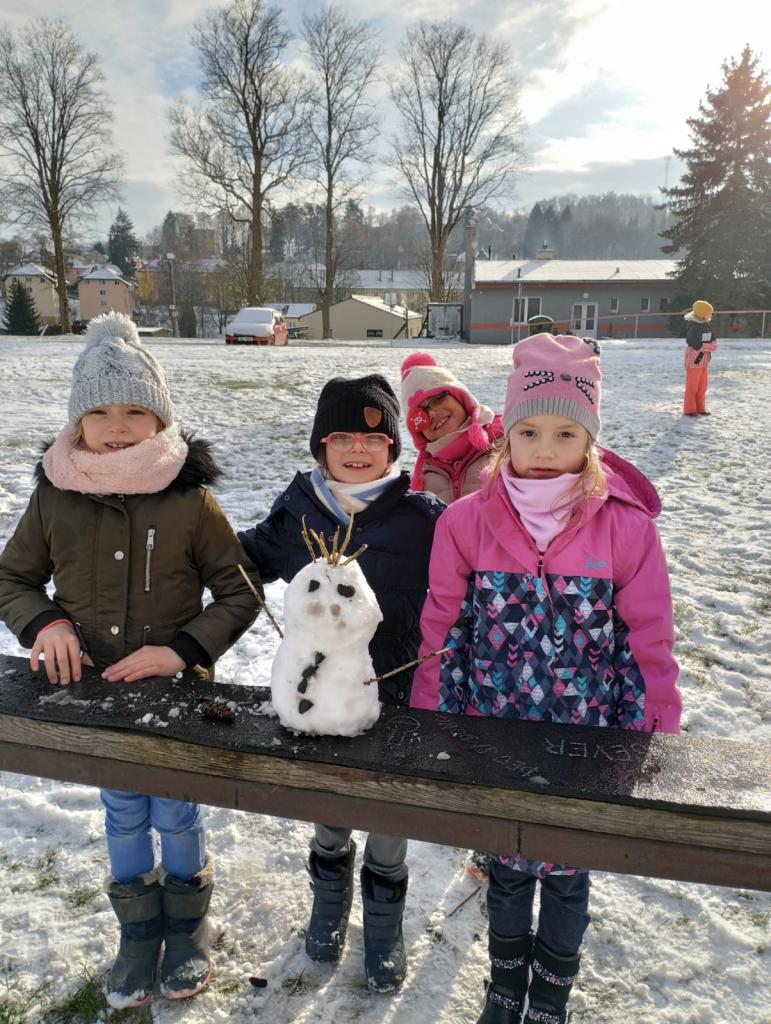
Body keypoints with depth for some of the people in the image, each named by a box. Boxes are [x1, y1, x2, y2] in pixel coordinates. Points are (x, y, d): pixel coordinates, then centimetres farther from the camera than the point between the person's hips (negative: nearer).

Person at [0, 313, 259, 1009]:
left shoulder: (191, 499, -17)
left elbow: (240, 593, -10)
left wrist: (184, 649, -21)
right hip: (95, 693, 3)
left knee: (177, 816, 14)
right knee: (124, 819, 19)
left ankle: (187, 927, 42)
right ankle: (139, 933, 43)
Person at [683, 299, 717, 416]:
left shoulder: (706, 326, 9)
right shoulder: (693, 327, -16)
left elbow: (714, 343, 6)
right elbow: (696, 346, -23)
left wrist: (704, 346, -11)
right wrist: (708, 346, -8)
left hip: (704, 360, 8)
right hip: (694, 360, -8)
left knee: (702, 386, 12)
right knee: (692, 386, -1)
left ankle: (700, 408, 21)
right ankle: (689, 410, 6)